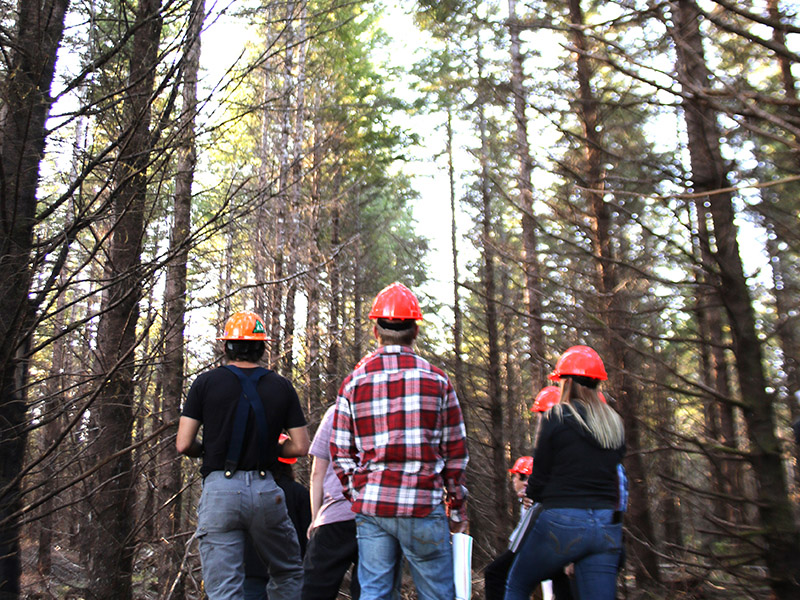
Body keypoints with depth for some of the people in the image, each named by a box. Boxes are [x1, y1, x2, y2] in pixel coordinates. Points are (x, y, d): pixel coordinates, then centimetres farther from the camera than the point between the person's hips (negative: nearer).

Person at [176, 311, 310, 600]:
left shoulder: (206, 382, 1)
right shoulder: (281, 386, 5)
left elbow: (183, 445, -2)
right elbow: (301, 446, 4)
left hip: (219, 490, -1)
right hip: (265, 490, 1)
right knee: (289, 575, 21)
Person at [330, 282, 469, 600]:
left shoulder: (353, 382, 5)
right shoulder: (436, 379, 1)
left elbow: (340, 454, 7)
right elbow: (455, 452, 4)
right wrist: (457, 508, 13)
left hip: (371, 505, 2)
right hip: (423, 504, -2)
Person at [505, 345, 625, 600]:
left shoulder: (556, 418, -8)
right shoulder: (615, 424, 8)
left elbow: (539, 477, -5)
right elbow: (614, 471, 15)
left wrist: (531, 493, 16)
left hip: (562, 522, -5)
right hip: (608, 527, 5)